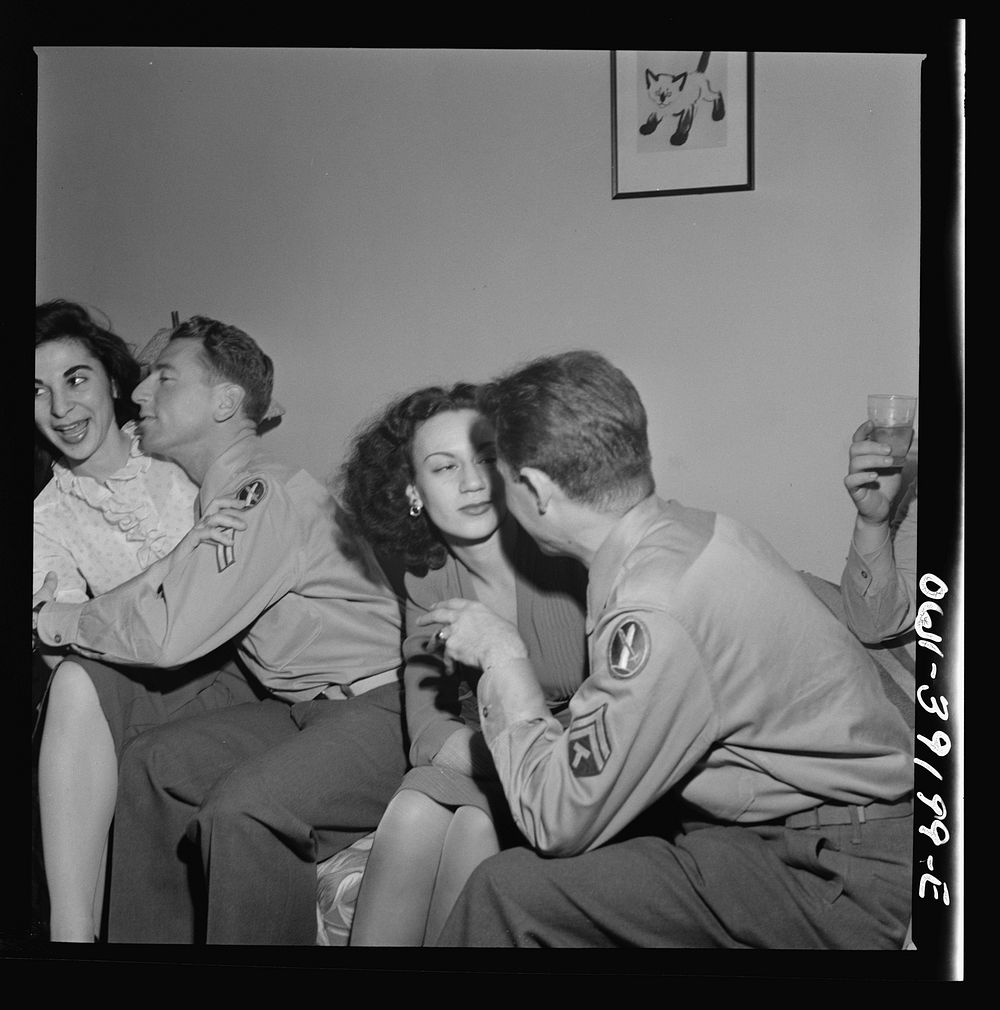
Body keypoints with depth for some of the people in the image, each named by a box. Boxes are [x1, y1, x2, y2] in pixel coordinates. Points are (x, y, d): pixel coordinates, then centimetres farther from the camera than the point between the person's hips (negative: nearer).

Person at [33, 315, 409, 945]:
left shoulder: (271, 496, -19)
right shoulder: (220, 495, 13)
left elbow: (169, 633, -21)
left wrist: (52, 620, -6)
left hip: (379, 710, -10)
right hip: (306, 708, 10)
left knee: (240, 810, -29)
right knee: (150, 761, 9)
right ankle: (146, 940, 18)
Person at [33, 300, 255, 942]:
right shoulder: (47, 520, 5)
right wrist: (170, 567, -24)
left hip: (233, 676, -1)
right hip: (136, 685, 1)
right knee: (78, 679, -31)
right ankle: (71, 930, -31)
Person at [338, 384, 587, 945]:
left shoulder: (567, 551, -16)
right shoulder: (427, 578, 1)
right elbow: (428, 726, -4)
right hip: (475, 759, 4)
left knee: (476, 826, -28)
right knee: (413, 812, -24)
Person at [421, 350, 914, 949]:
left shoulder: (655, 618, -28)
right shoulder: (694, 528, 0)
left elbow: (559, 823, -20)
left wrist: (503, 657, -11)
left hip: (842, 888, -9)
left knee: (512, 890, -17)